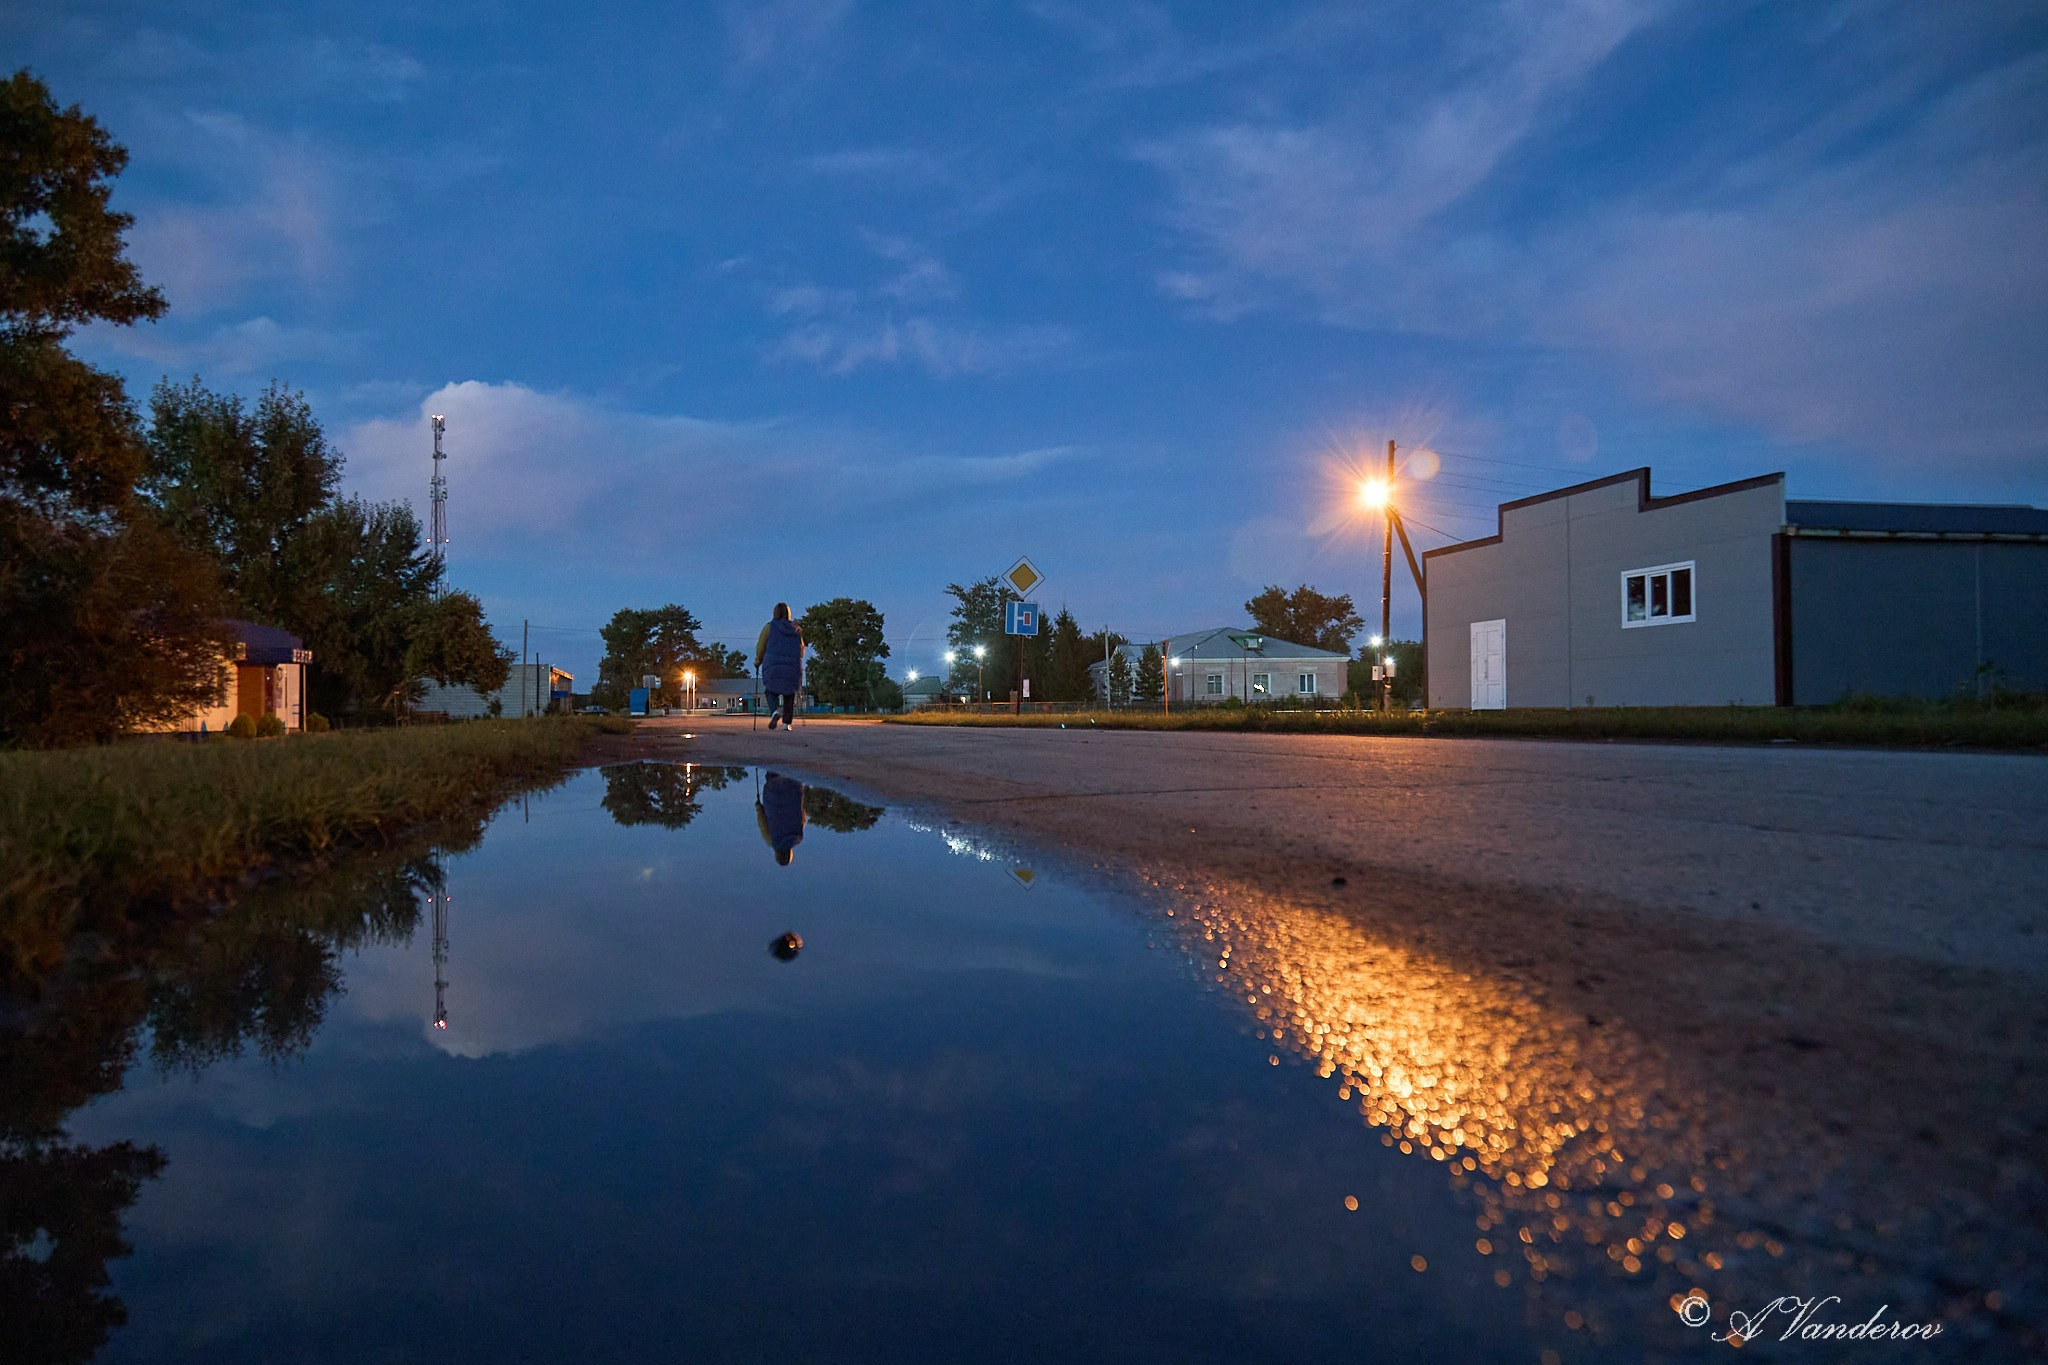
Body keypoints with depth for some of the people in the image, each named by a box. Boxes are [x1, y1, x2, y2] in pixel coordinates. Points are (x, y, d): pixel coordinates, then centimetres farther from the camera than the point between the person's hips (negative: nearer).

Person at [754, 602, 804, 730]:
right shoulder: (796, 629, 9)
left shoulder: (769, 627, 1)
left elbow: (761, 647, 3)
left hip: (773, 664, -2)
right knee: (789, 694, 8)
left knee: (771, 690, 5)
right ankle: (786, 722, 2)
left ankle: (774, 712, -22)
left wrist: (757, 662, 17)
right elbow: (801, 648, 12)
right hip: (793, 665, 2)